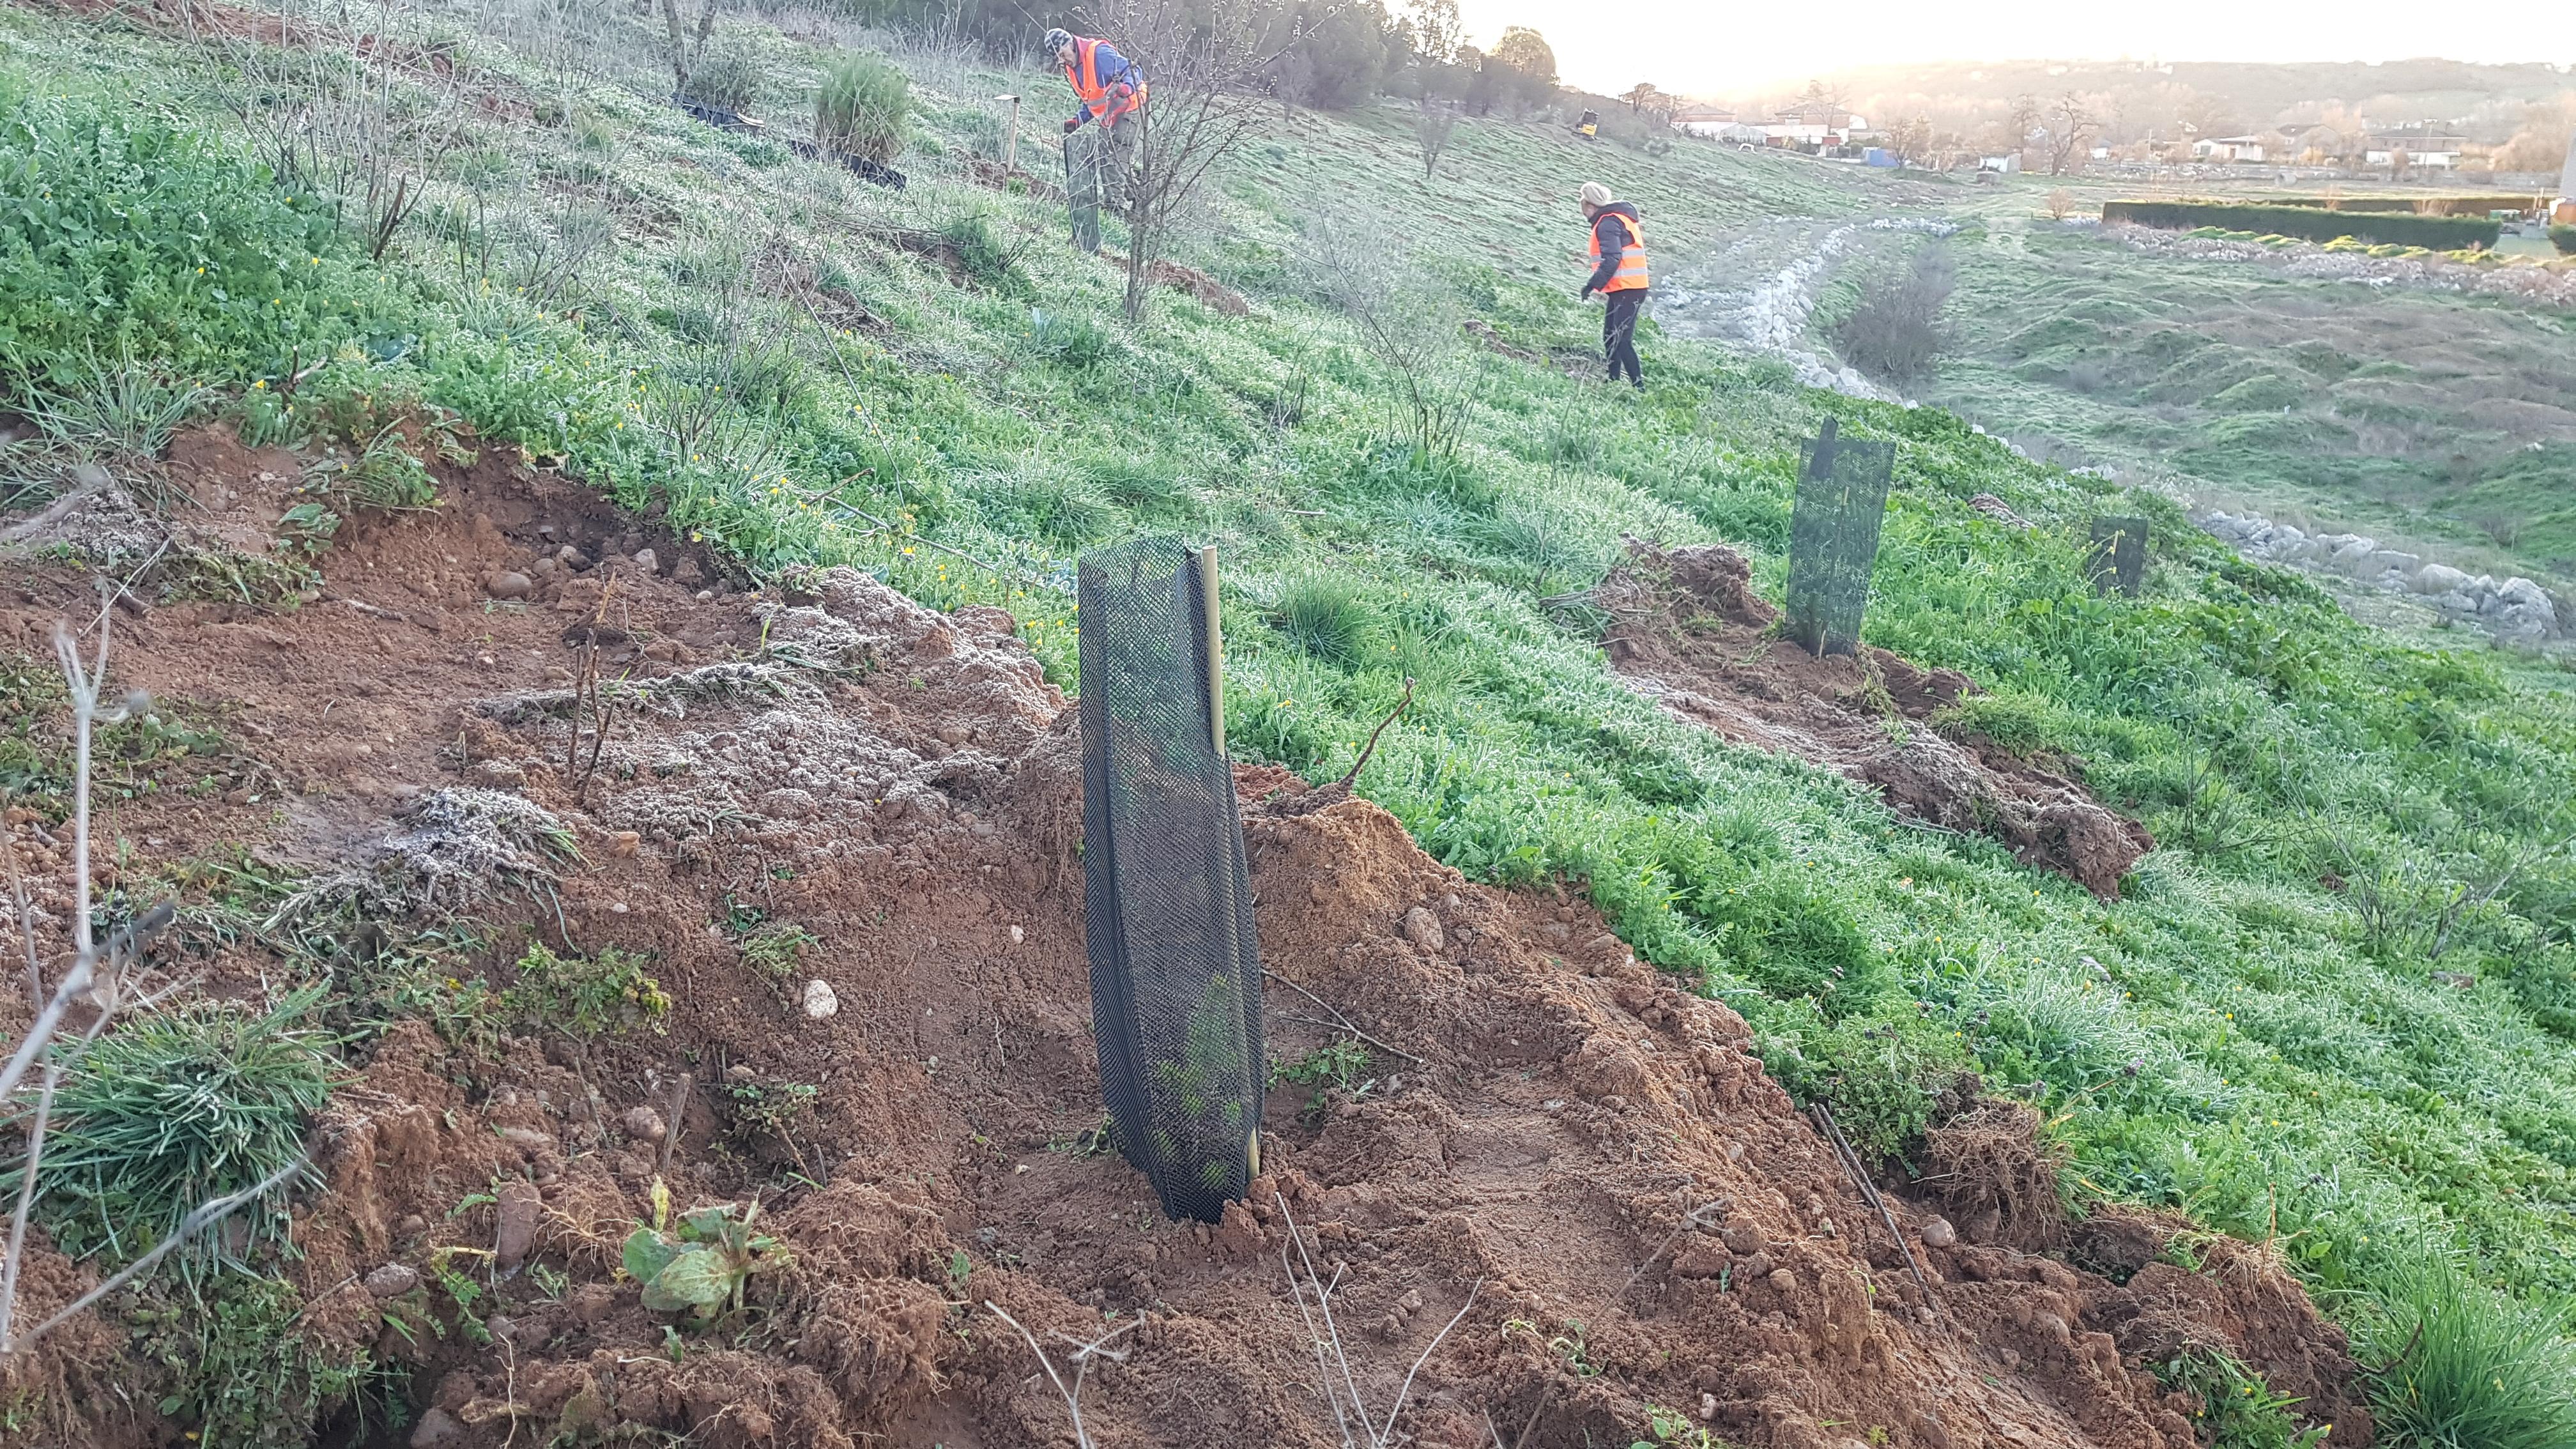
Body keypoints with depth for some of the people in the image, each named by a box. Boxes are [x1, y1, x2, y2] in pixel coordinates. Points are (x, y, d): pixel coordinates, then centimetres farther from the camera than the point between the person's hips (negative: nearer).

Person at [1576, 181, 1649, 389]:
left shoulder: (1607, 224, -12)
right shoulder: (1621, 218, 20)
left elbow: (1612, 259, -23)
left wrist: (1593, 284, -22)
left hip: (1626, 291, -10)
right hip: (1633, 287, 10)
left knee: (1622, 341, -13)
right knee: (1610, 338, 16)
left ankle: (1639, 387, -15)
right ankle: (1613, 381, 23)